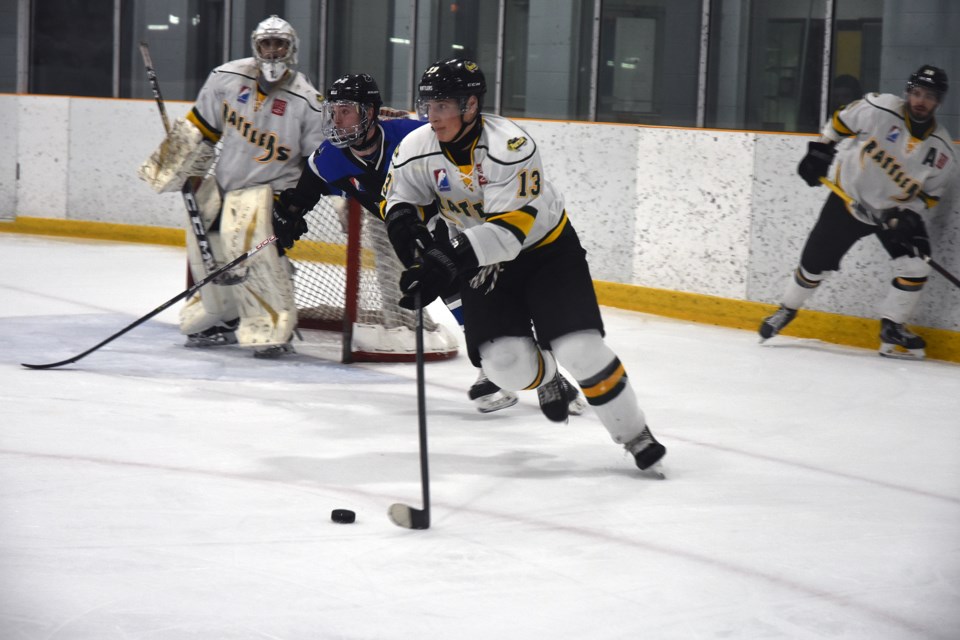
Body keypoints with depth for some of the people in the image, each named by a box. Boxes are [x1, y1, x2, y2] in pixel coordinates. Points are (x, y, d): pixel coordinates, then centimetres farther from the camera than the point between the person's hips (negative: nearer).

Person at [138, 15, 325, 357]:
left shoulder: (306, 101, -15)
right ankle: (223, 320, 30)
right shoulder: (227, 78, -6)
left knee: (250, 245, -26)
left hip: (270, 185, -6)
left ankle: (272, 330, -20)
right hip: (225, 178, 6)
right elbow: (200, 127, 6)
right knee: (204, 246, 9)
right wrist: (183, 171, 6)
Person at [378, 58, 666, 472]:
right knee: (506, 364, -12)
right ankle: (545, 377, 25)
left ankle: (634, 434, 2)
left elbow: (511, 226, -36)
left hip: (546, 248, -4)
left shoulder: (510, 146, -30)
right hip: (482, 260, 4)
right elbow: (398, 199, 0)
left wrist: (449, 261, -46)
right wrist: (404, 222, -26)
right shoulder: (417, 149, -13)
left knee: (579, 349, -16)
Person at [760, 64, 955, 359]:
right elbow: (840, 122, -4)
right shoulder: (879, 109, -22)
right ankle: (787, 310, 32)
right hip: (848, 198, -2)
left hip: (897, 210, 2)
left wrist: (910, 216, -19)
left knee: (915, 267, -17)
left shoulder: (942, 150, -14)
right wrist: (820, 151, -6)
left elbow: (930, 194, -4)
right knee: (815, 263, 5)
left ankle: (892, 330, 1)